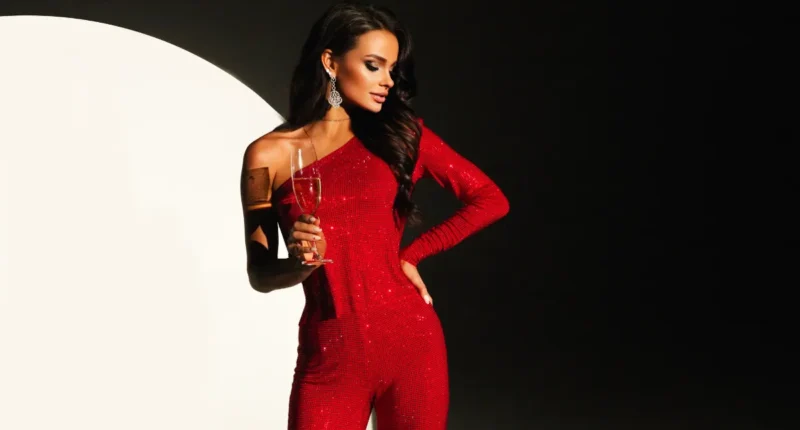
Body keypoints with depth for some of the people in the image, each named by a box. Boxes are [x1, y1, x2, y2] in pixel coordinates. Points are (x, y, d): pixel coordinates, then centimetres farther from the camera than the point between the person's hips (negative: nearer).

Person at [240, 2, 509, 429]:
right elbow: (260, 273, 4)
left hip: (410, 341, 1)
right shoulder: (268, 154, 0)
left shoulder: (401, 133, 3)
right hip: (328, 355, -1)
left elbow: (490, 200, 6)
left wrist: (411, 254, 2)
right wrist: (299, 263, -16)